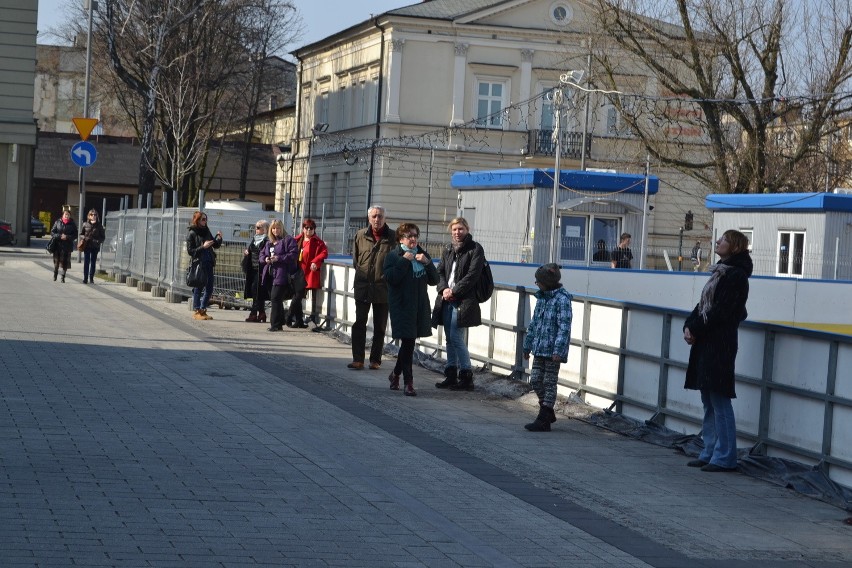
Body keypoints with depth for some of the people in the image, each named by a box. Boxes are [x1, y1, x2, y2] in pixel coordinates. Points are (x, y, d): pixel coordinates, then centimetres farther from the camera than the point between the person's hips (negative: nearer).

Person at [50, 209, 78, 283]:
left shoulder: (72, 224, 4)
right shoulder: (58, 222, 5)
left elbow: (75, 235, 3)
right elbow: (52, 232, 4)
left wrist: (67, 237, -13)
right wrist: (59, 236, -11)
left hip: (67, 246, 0)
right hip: (58, 244, 0)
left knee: (65, 261, 0)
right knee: (56, 260, 1)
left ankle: (63, 277, 9)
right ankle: (55, 275, 19)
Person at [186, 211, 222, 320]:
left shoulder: (206, 231, 11)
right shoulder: (191, 234, -5)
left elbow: (216, 245, 16)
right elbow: (190, 251, -9)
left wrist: (218, 238, -3)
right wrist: (203, 247, -18)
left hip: (208, 264, 6)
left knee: (209, 288, 7)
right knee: (198, 288, -1)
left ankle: (203, 310, 17)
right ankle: (196, 311, 7)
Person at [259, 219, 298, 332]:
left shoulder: (288, 240, -3)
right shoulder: (269, 242, 21)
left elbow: (293, 254, -12)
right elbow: (261, 255, 23)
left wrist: (279, 258, -18)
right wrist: (265, 259, 0)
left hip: (281, 275, -8)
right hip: (270, 275, 8)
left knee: (275, 298, -15)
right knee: (273, 299, 11)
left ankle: (276, 324, -12)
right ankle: (279, 324, 19)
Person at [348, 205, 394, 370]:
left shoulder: (393, 237, -3)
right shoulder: (361, 236, 3)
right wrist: (362, 273, 9)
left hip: (383, 288, -1)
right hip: (363, 287, 1)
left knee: (380, 327, 8)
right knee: (359, 324, -2)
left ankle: (375, 360, 16)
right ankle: (358, 359, 0)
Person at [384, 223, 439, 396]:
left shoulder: (422, 255, 13)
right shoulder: (393, 256, -2)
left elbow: (434, 280, 8)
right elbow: (390, 278, -16)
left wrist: (427, 263, -7)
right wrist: (404, 260, -17)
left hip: (420, 306, 5)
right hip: (402, 306, -5)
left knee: (408, 342, 9)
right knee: (408, 342, -8)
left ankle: (396, 373, 30)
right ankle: (408, 382, -2)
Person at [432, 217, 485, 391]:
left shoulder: (475, 249, -3)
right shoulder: (448, 249, 16)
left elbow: (472, 275, -11)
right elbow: (440, 271, 13)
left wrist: (454, 291, -13)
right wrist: (444, 289, -6)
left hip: (463, 301, -6)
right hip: (446, 299, 6)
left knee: (456, 338, -11)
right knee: (450, 338, 9)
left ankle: (466, 376, -3)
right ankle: (451, 375, 15)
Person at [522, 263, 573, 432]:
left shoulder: (562, 299, -14)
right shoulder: (541, 297, 12)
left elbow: (564, 327, -18)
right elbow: (534, 323, 19)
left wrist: (558, 350, -24)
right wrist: (527, 346, 22)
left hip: (552, 350, -8)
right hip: (539, 349, 8)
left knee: (549, 383, 0)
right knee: (535, 380, 10)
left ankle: (543, 420, 5)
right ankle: (548, 412, 27)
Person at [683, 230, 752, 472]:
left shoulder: (736, 275, -11)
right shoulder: (720, 272, 18)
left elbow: (720, 311, -18)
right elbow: (703, 305, 16)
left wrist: (695, 329, -13)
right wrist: (689, 325, 1)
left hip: (720, 346, -10)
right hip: (706, 343, 10)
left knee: (719, 400, -7)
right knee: (708, 402, 12)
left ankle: (725, 457, -3)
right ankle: (710, 452, 18)